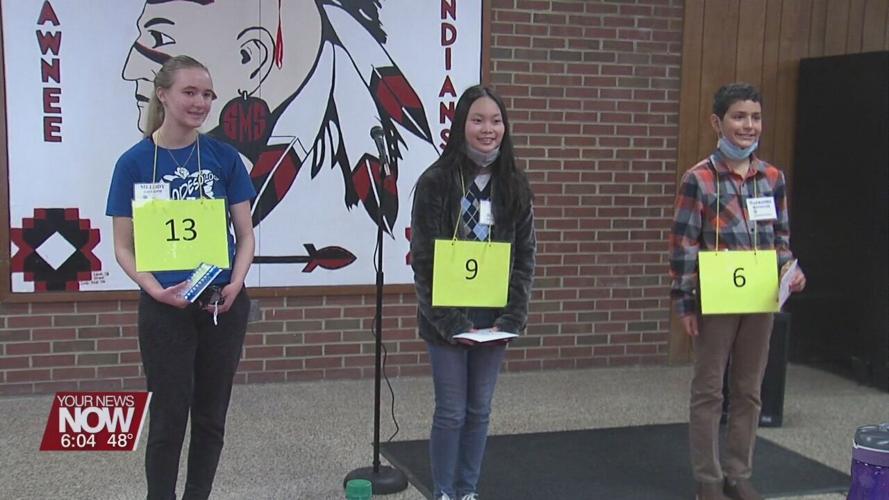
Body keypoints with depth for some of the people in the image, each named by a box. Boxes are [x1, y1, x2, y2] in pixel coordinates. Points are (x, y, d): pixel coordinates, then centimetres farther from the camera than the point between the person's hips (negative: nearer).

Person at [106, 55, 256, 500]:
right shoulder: (134, 162, -4)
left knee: (211, 415, 12)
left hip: (223, 304, 2)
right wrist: (156, 289, -18)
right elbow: (124, 246, -2)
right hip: (166, 308, -2)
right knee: (169, 418, 3)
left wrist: (235, 284, -13)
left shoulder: (224, 158, 0)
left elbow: (245, 233, 3)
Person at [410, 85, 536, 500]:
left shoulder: (514, 186, 3)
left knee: (479, 411, 13)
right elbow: (423, 261, -10)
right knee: (451, 413, 4)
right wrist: (451, 322, -16)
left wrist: (511, 318, -8)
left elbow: (525, 258, 3)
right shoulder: (435, 182, -8)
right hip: (447, 319, -3)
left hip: (494, 318, 4)